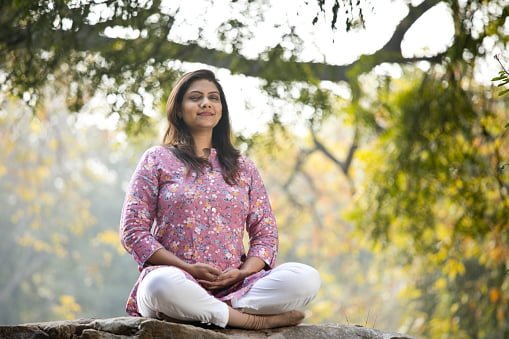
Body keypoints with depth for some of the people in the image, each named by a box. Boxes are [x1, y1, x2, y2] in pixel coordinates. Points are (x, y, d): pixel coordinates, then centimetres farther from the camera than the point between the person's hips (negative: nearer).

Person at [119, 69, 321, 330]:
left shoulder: (242, 167, 19)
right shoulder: (158, 159, 10)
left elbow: (265, 234, 15)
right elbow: (133, 232, 3)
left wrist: (242, 272, -7)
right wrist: (189, 269, -10)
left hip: (235, 286, 3)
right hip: (179, 281, -3)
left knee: (306, 278, -23)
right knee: (162, 284, -41)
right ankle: (254, 320, -24)